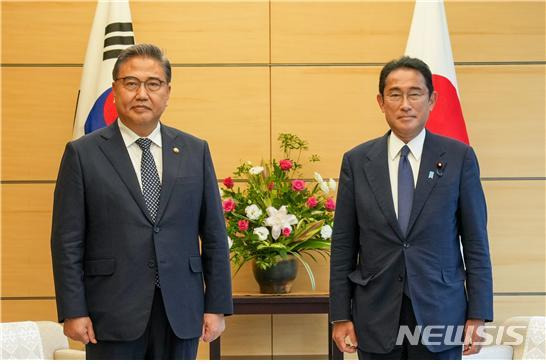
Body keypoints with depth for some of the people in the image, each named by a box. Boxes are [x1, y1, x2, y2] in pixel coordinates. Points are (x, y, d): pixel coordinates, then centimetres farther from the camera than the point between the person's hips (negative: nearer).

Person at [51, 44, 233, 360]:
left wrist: (217, 306, 2)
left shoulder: (195, 152, 7)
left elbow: (214, 236, 7)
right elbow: (67, 241, -2)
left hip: (181, 314, 2)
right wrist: (73, 311, -7)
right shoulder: (83, 154, 0)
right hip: (113, 315, -2)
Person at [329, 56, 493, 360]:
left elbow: (475, 242, 0)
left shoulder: (459, 158, -1)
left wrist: (477, 315, -3)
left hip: (440, 315, -1)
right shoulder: (357, 161, 3)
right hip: (376, 319, 1)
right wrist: (341, 316, 1)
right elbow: (343, 246, 4)